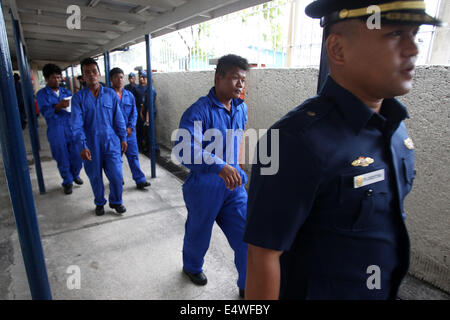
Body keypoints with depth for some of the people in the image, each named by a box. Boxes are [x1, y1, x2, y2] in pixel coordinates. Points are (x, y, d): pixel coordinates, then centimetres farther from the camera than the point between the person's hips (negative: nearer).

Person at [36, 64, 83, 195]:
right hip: (56, 132, -2)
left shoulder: (66, 92, 12)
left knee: (77, 155, 5)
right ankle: (68, 182, 24)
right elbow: (45, 112, -12)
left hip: (72, 128, 3)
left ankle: (75, 175, 32)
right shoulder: (42, 94, 1)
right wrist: (58, 106, -29)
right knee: (62, 159, 6)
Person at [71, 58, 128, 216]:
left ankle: (116, 201, 24)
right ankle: (99, 203, 34)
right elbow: (77, 124, -9)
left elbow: (118, 118, 7)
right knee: (95, 177, 11)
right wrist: (83, 146, -18)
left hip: (111, 142, 0)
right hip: (91, 145, 0)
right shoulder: (78, 98, -2)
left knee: (116, 175, -1)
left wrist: (123, 138, 6)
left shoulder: (111, 94, 2)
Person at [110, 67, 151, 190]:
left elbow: (134, 112, 7)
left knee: (133, 155, 2)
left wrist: (130, 127, -6)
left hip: (129, 131, 2)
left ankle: (140, 180, 4)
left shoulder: (129, 95, 6)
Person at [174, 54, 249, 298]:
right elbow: (183, 149, -35)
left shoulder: (241, 108, 3)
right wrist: (220, 166, -48)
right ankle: (191, 266, 50)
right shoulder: (199, 111, -20)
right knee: (199, 235, 17)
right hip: (204, 186, -5)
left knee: (247, 236, 5)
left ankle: (248, 286, 28)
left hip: (233, 184, 5)